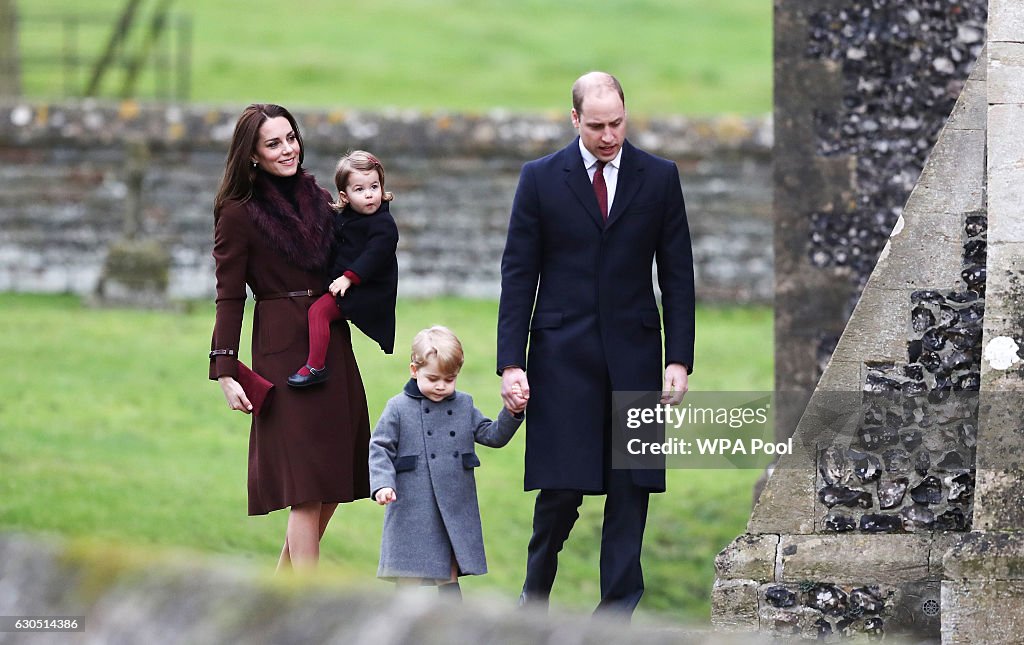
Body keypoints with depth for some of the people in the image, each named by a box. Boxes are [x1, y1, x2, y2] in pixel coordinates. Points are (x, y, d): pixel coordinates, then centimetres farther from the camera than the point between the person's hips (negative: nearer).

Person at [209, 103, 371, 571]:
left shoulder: (318, 198, 11)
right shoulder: (239, 213, -6)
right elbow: (229, 297, -6)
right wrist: (226, 372, -12)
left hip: (333, 347, 7)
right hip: (284, 352, -7)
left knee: (335, 481, 8)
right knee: (308, 485, -10)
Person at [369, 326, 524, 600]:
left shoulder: (464, 406, 10)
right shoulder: (399, 408, -1)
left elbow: (493, 436, 12)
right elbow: (380, 449, -3)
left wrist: (512, 415, -5)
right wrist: (382, 484, -17)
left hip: (455, 512, 3)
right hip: (412, 512, -3)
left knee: (450, 578, 10)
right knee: (410, 577, -2)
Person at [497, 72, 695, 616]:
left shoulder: (659, 178, 5)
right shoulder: (541, 179, 2)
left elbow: (677, 276, 7)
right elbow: (518, 275, 2)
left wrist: (679, 359, -1)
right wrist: (511, 363, -5)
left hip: (633, 356, 2)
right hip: (563, 356, -2)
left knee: (631, 487, -1)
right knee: (562, 485, -5)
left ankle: (617, 611, 5)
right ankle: (534, 599, 16)